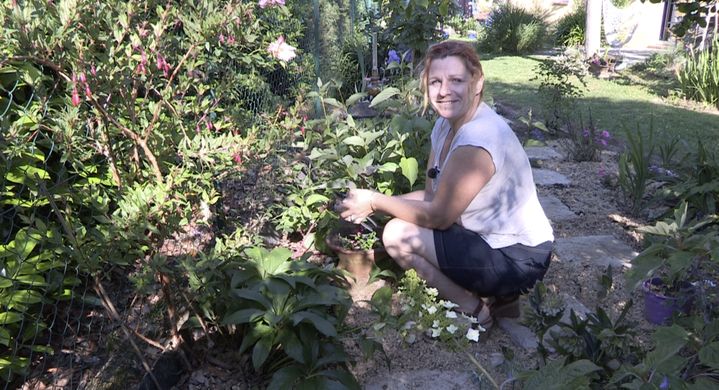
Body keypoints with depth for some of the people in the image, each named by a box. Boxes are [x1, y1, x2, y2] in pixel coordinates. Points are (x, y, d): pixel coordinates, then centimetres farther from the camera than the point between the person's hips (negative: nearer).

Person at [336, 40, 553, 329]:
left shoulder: (477, 140, -27)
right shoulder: (446, 123, 2)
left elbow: (437, 215, -21)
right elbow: (432, 194, 5)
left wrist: (375, 202, -11)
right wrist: (377, 203, -6)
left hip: (518, 259, -9)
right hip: (494, 238, 9)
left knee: (398, 235, -15)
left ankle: (474, 310, 2)